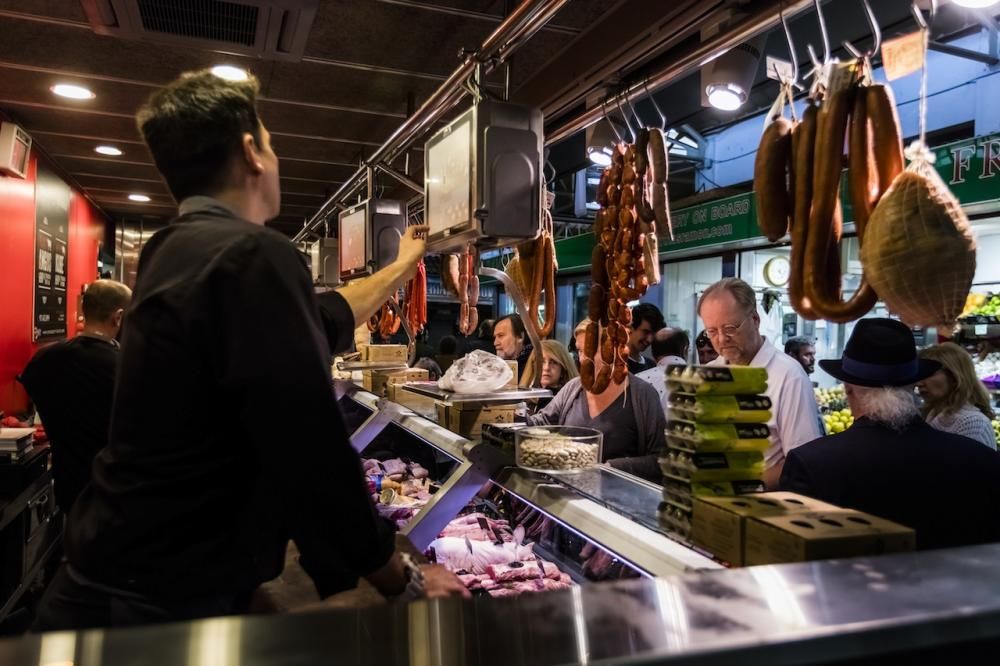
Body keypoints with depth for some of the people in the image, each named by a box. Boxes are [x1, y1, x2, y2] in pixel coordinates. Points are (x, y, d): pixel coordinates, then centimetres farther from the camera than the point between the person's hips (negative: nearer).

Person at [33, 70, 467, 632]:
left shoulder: (178, 251, 7)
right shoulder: (253, 256, -23)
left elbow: (322, 322, 19)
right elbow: (315, 455, -26)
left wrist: (402, 267, 31)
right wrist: (403, 580, -12)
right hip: (167, 607, -9)